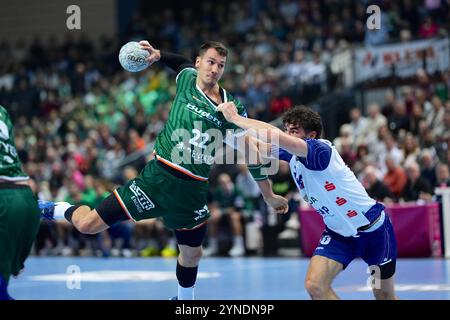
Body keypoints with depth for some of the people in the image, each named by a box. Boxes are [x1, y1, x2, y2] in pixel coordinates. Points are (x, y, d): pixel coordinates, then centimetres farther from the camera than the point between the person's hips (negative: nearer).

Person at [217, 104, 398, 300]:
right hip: (338, 232, 6)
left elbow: (276, 136, -40)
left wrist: (235, 118, -32)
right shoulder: (291, 152, -4)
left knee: (384, 295, 6)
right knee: (314, 285, -13)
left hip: (372, 228, -6)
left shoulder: (321, 149, -26)